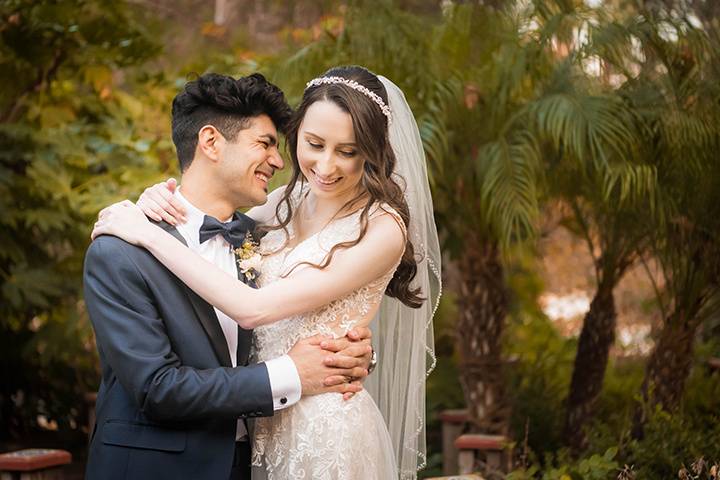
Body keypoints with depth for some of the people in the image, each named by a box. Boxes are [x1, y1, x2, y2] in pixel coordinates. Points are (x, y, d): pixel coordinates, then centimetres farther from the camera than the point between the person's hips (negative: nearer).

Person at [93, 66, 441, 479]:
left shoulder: (382, 229, -19)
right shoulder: (292, 199, 1)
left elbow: (254, 309, -24)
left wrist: (149, 234, -21)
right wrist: (160, 199, -8)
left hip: (324, 426, -6)